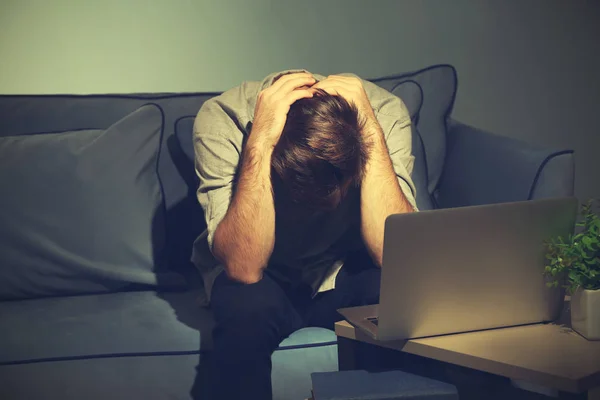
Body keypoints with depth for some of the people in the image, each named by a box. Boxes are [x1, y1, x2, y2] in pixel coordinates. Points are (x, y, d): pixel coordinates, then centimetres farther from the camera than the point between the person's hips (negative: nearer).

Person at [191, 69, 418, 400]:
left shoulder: (385, 112, -22)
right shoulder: (220, 120, -26)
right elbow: (244, 268, -34)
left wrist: (371, 131, -35)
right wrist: (260, 142, -40)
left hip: (345, 271, 2)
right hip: (263, 278, -1)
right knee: (249, 306, -34)